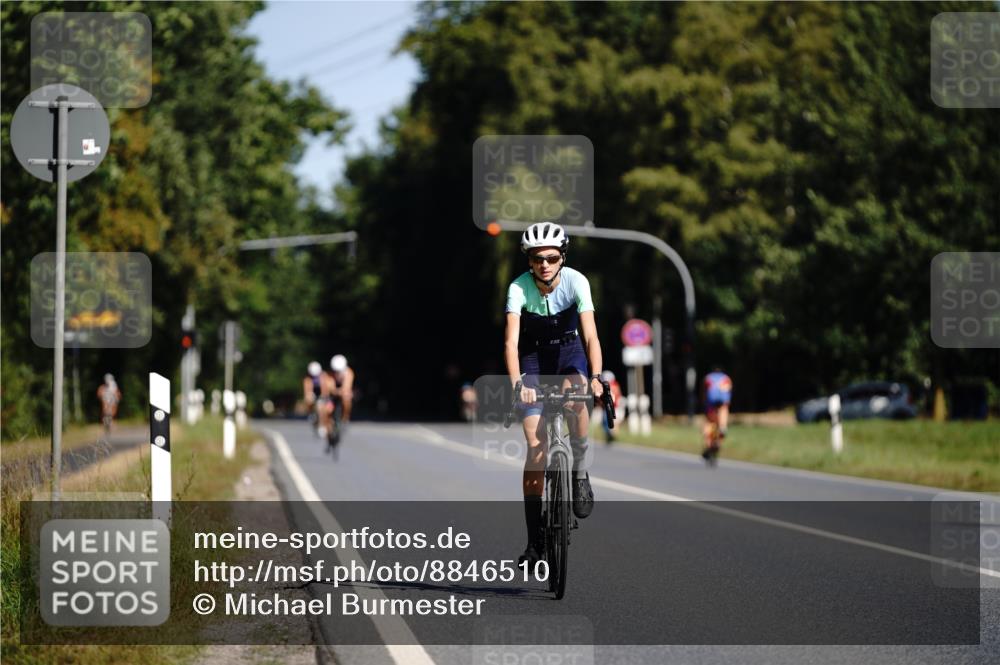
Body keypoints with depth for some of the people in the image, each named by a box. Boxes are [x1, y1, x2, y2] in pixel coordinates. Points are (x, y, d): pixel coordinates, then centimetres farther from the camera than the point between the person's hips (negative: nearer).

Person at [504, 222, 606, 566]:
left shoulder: (576, 282, -23)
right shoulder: (519, 288, -24)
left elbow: (591, 336, -29)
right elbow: (511, 341, -32)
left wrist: (596, 378, -44)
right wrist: (517, 384, -47)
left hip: (569, 351, 0)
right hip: (534, 356, 0)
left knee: (576, 399, -36)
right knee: (535, 446, -9)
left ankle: (580, 473, -11)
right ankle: (534, 540, -4)